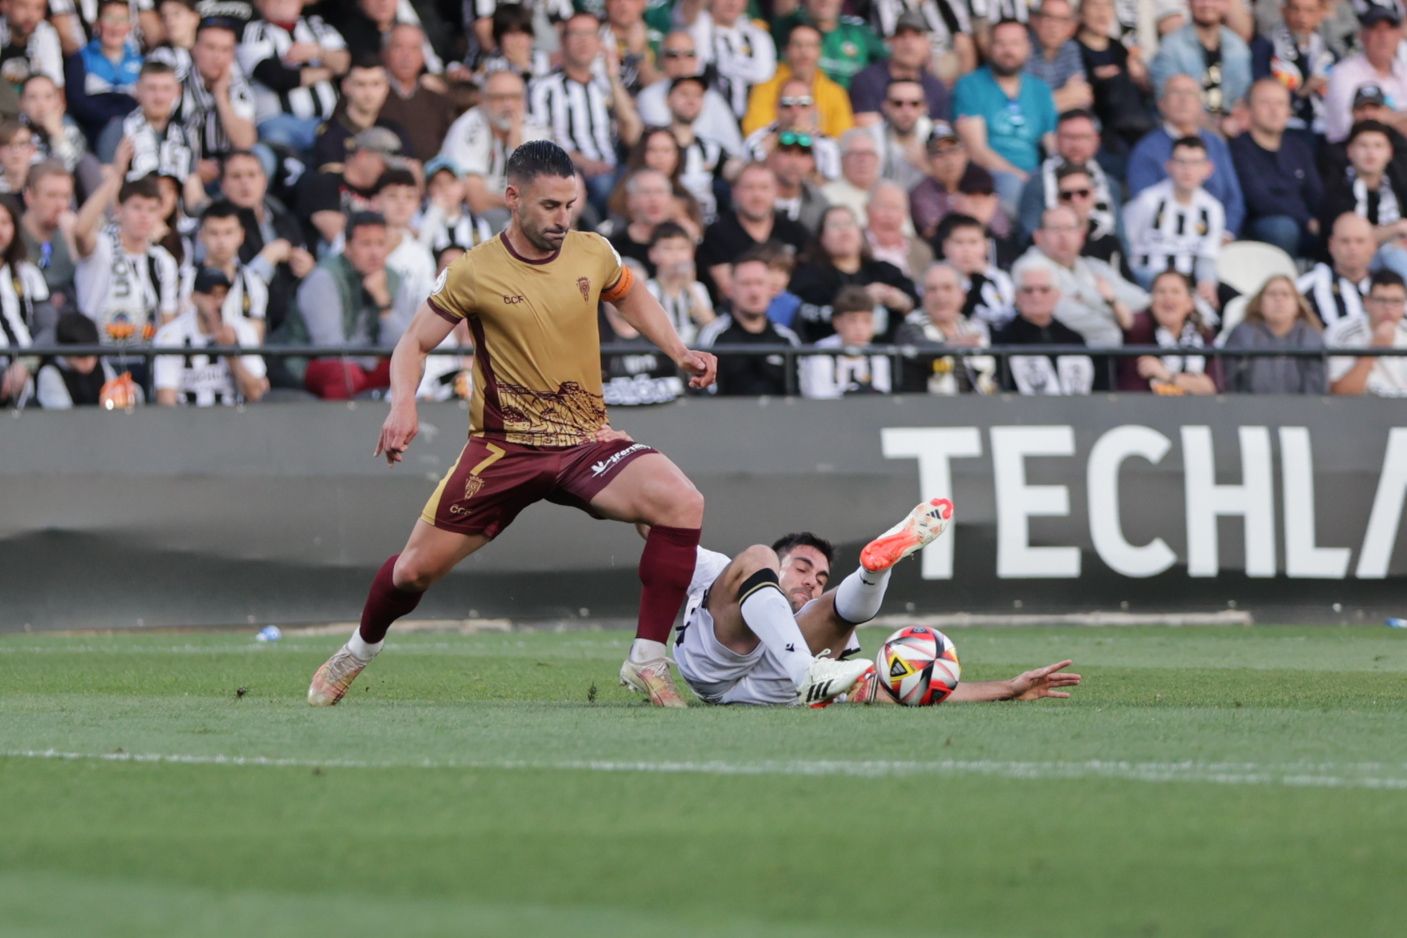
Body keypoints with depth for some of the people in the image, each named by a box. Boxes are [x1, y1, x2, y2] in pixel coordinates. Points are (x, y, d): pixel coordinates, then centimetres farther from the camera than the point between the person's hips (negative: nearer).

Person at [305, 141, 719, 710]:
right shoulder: (474, 273, -9)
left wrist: (679, 353, 9)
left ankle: (647, 662, -16)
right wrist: (403, 406, -18)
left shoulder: (593, 254, -1)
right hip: (503, 446, -2)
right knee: (417, 566, -1)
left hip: (586, 443, 2)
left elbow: (631, 297, 22)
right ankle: (358, 652, 34)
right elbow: (414, 343, 1)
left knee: (682, 503, -25)